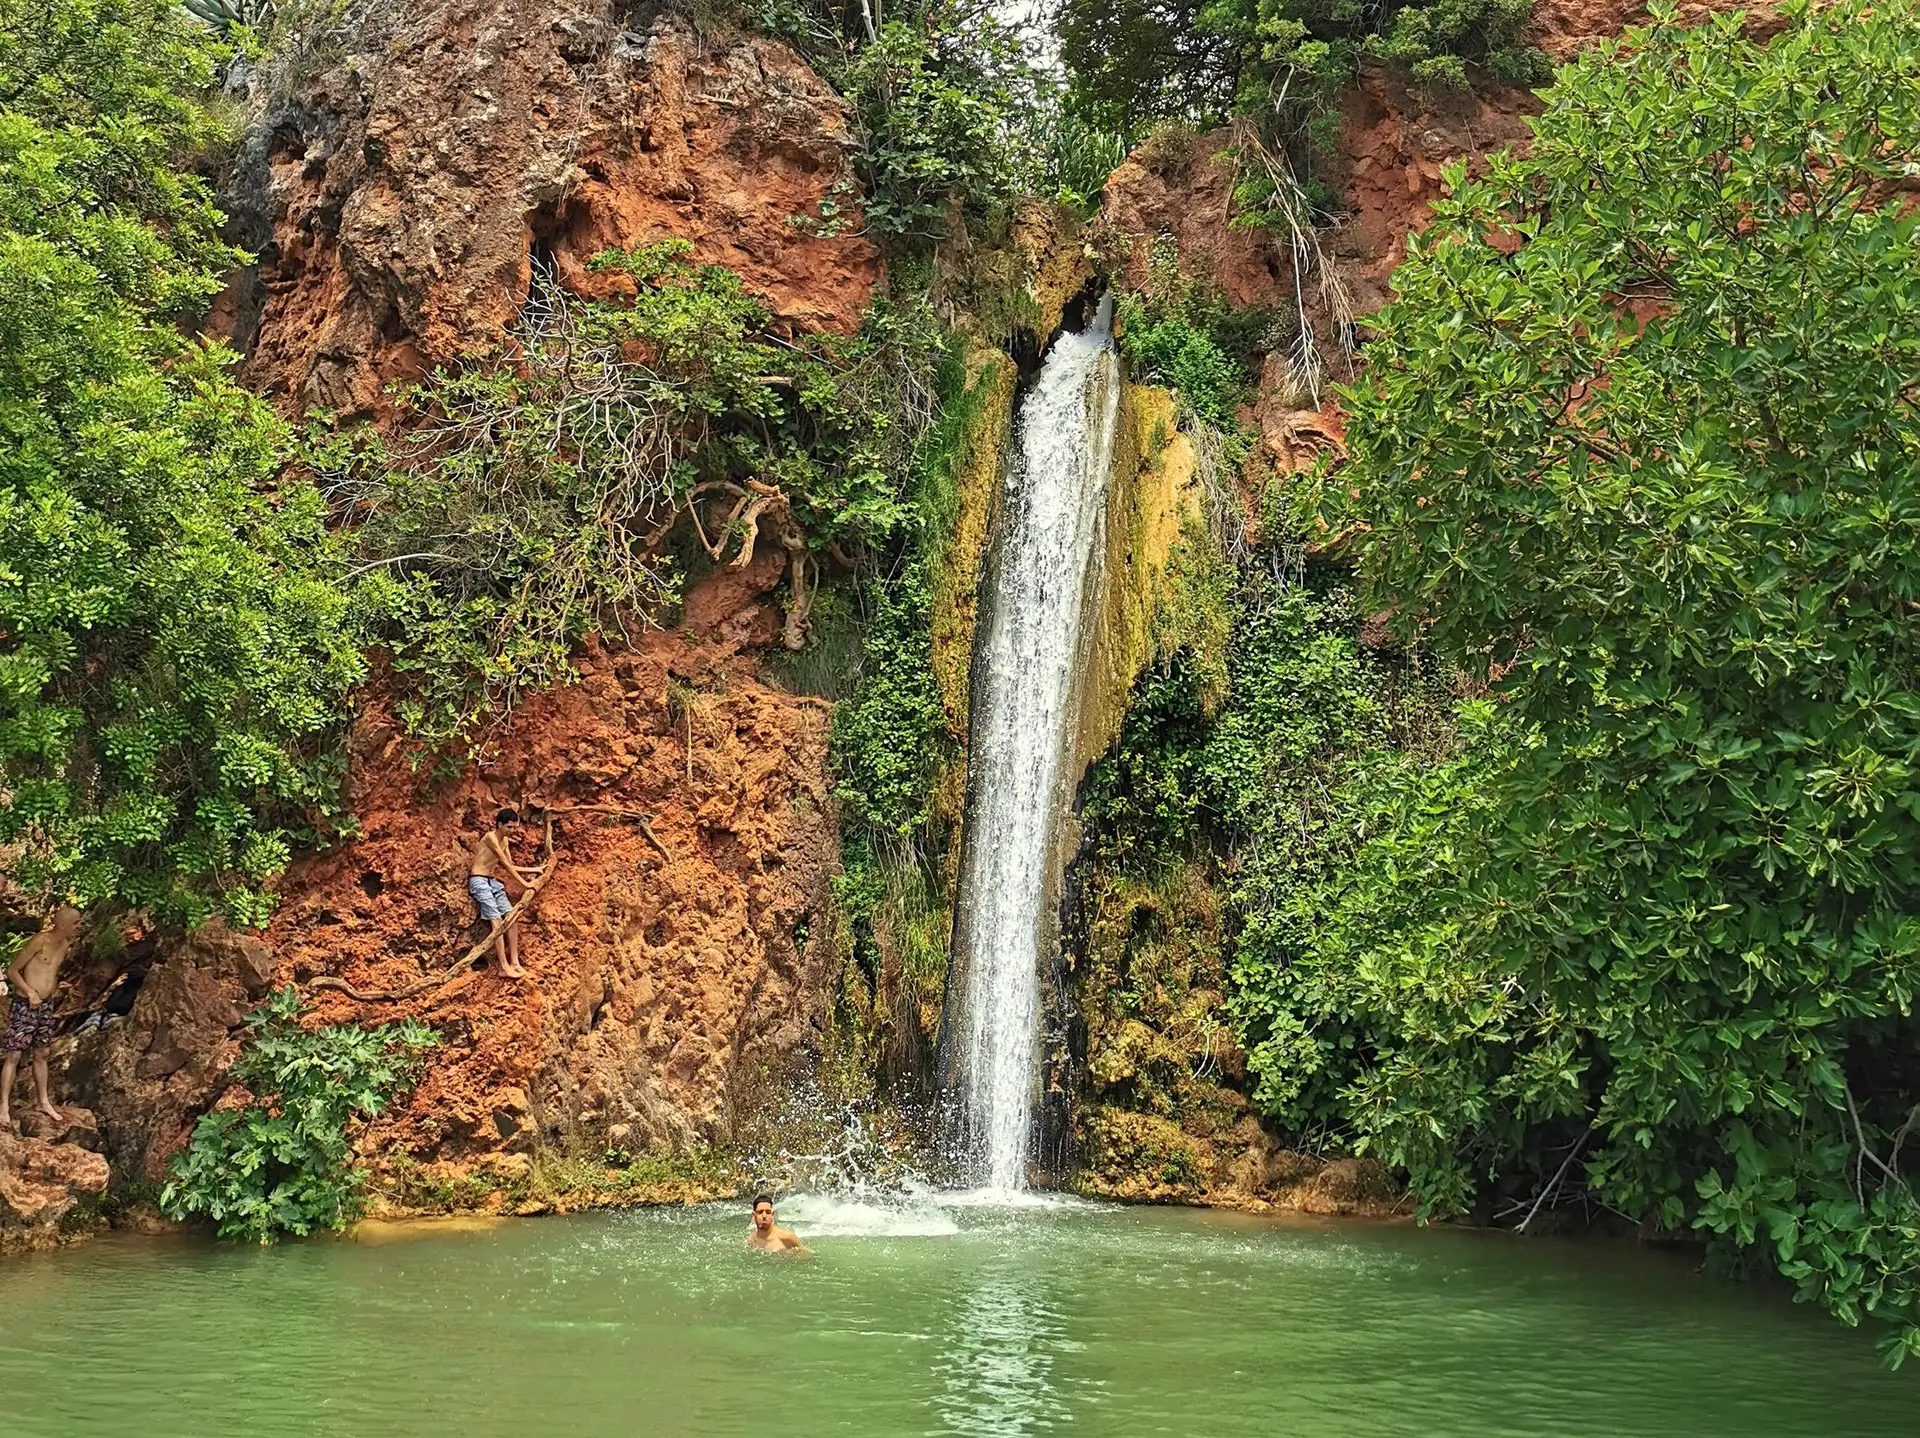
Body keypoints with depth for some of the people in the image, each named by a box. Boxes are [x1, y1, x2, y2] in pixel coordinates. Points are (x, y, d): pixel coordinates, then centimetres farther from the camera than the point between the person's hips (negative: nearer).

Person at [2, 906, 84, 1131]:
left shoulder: (65, 945, 4)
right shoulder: (40, 941, -18)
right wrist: (30, 992, -24)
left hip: (46, 1005, 7)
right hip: (24, 1005, -7)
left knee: (41, 1054, 16)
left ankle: (44, 1102, 26)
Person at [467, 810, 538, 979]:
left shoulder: (504, 840, 12)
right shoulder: (490, 837, -14)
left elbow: (510, 865, 16)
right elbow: (505, 864, -16)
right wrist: (523, 884, -15)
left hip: (493, 881, 9)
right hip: (479, 881, -9)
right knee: (497, 921, -18)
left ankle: (514, 962, -4)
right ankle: (503, 967, -22)